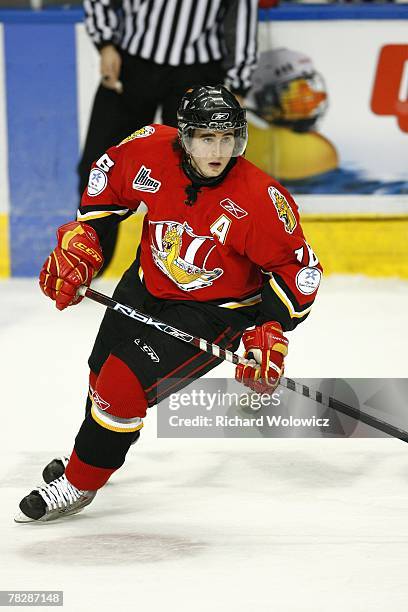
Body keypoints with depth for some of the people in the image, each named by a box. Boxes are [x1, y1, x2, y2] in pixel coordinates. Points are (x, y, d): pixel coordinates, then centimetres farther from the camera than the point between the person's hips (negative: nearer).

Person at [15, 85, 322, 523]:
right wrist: (78, 247, -4)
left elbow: (295, 267, -18)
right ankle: (91, 452, 53)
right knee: (103, 372, 21)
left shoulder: (260, 199, -29)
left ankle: (78, 485, 5)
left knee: (125, 386, -17)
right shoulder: (150, 150, -20)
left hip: (212, 312, -5)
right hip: (146, 285, 5)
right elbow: (109, 179, 2)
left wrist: (270, 332, -26)